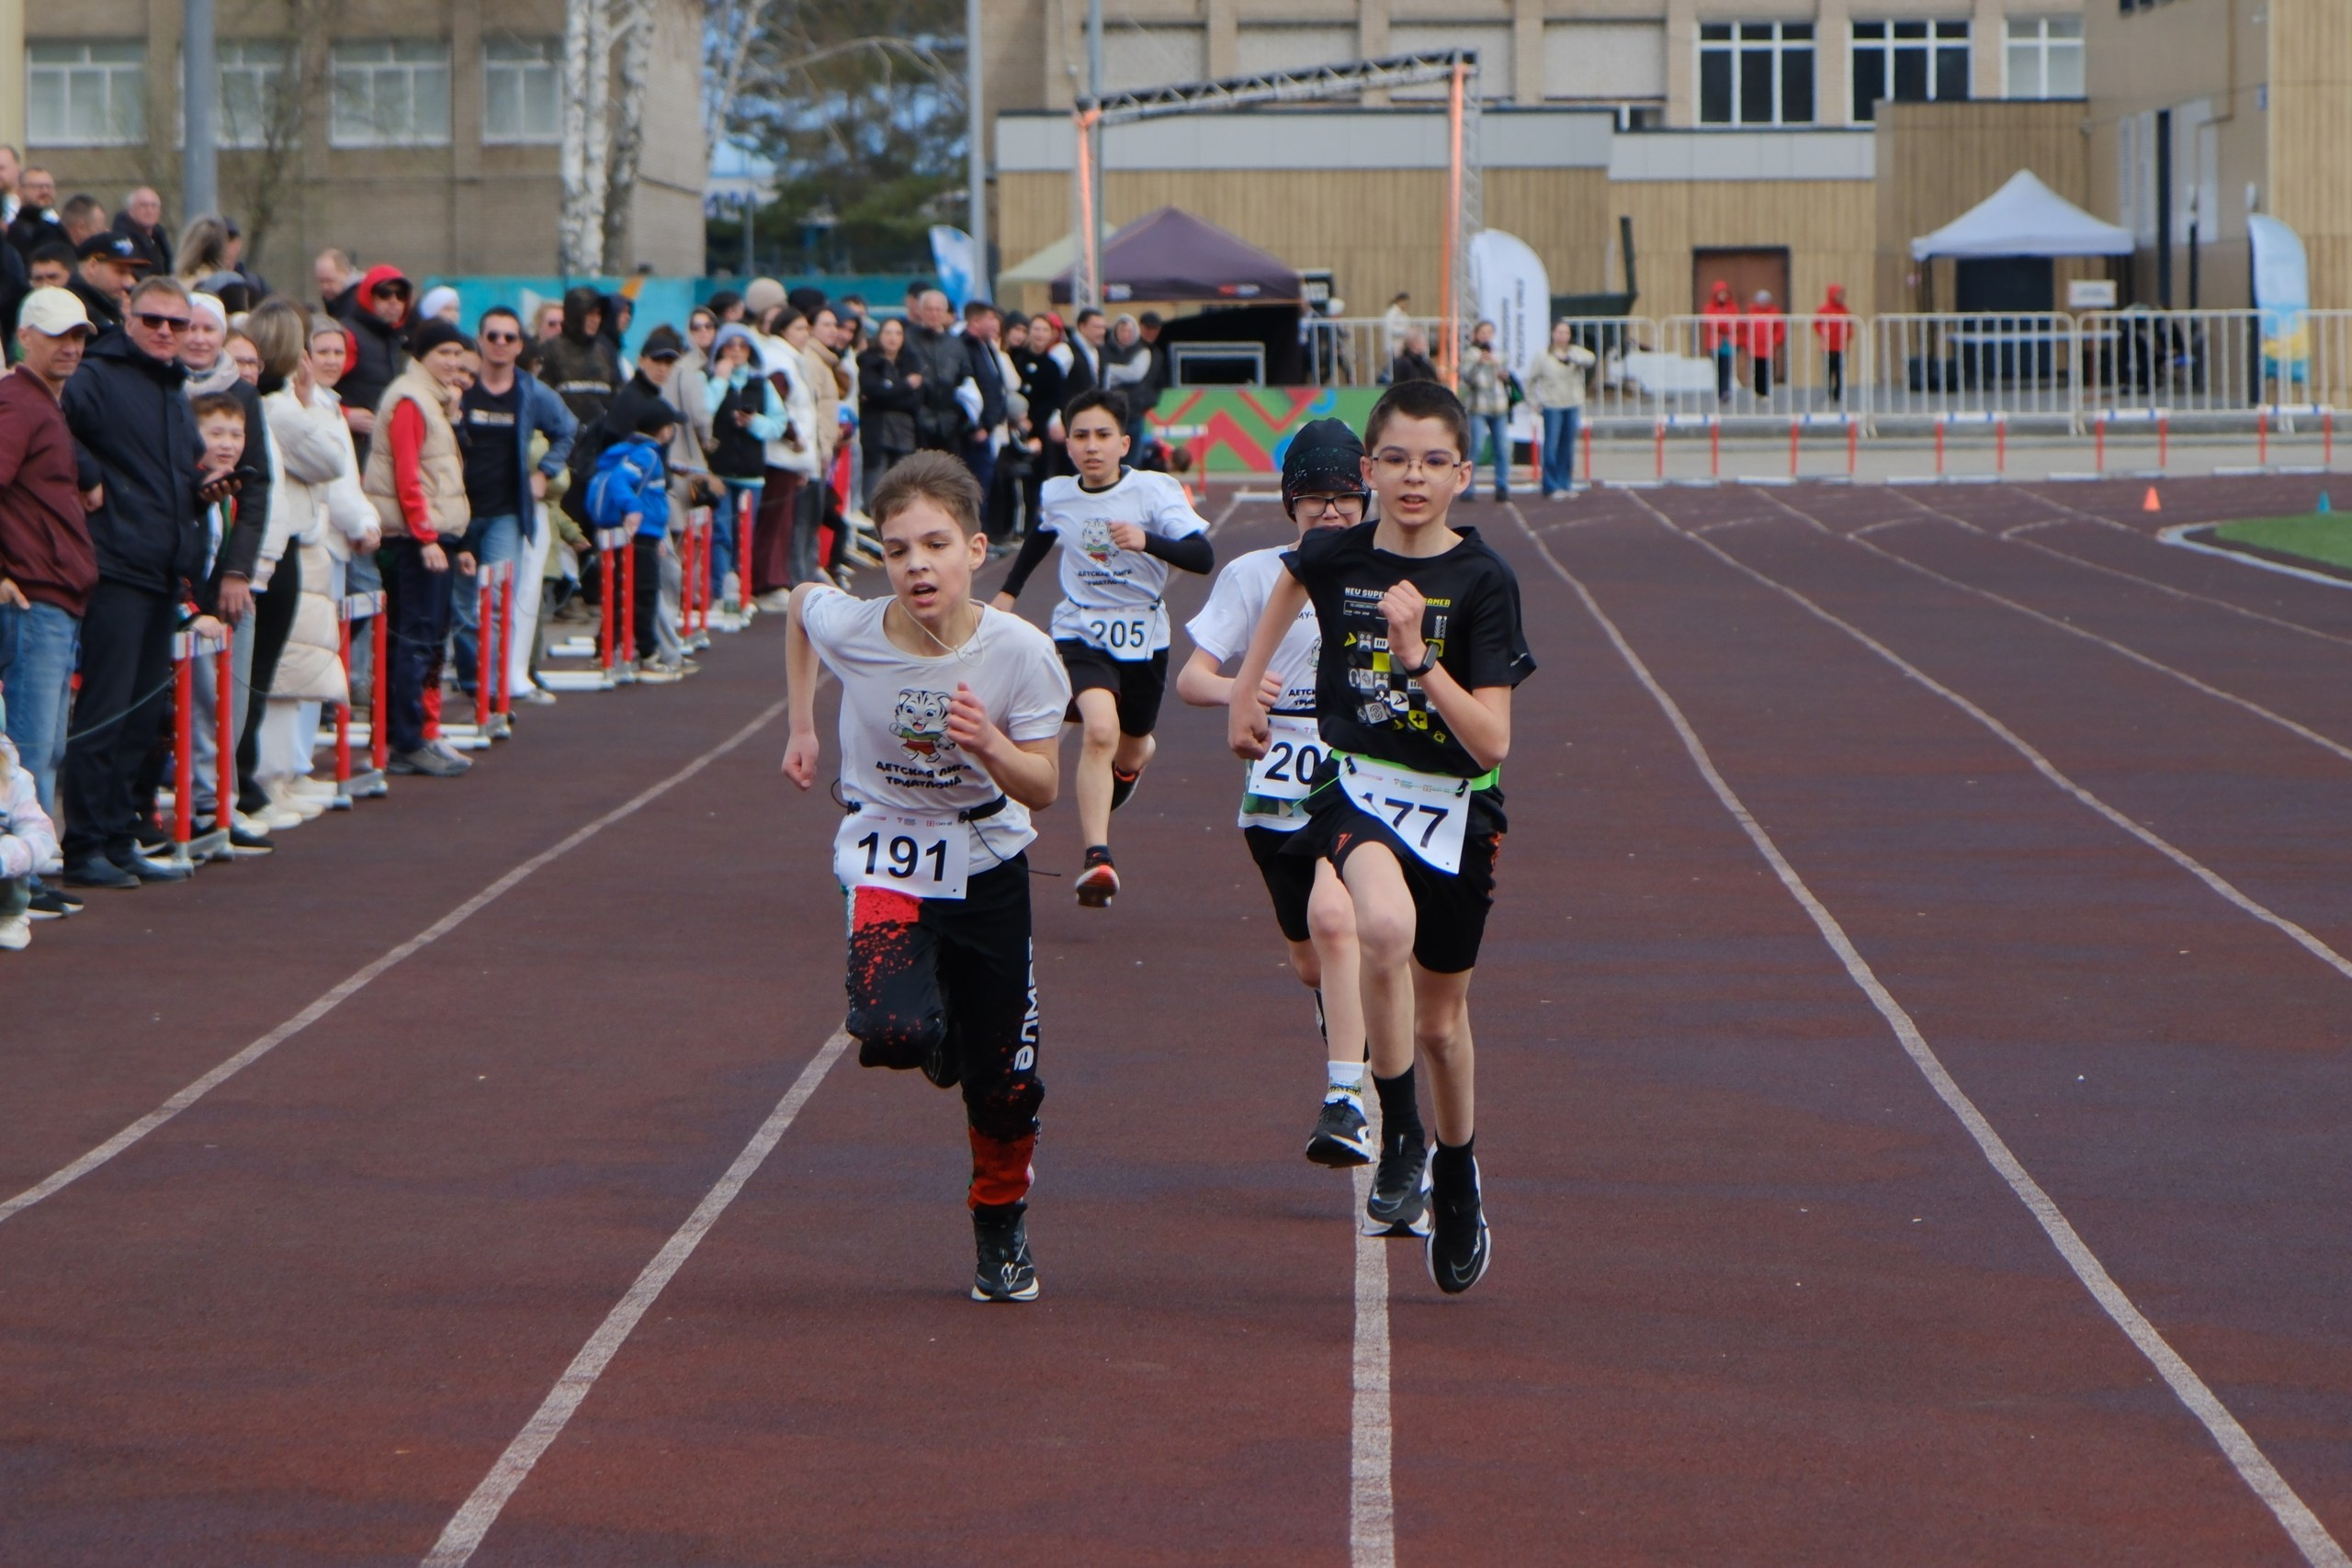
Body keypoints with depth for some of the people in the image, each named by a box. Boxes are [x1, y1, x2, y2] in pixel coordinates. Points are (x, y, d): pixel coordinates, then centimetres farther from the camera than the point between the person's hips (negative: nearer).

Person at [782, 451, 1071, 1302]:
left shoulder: (1019, 652, -20)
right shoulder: (848, 629, -20)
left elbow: (1042, 790, -12)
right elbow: (800, 599, 5)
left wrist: (989, 746, -32)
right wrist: (802, 728, 8)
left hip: (988, 865, 1)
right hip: (886, 863, -1)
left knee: (1005, 1085, 5)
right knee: (893, 1033, -27)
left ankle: (1001, 1227, 35)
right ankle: (932, 1031, 13)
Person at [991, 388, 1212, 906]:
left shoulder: (1155, 491, -14)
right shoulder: (1056, 496, -3)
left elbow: (1203, 557, -24)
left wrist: (1147, 541, -39)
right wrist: (1008, 592, 26)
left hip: (1144, 640, 0)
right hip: (1081, 633, 0)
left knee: (1131, 751, 18)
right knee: (1100, 728, -27)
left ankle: (1126, 765, 58)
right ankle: (1096, 858, -31)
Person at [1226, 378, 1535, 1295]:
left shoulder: (1483, 583, -13)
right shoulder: (1336, 557, -6)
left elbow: (1492, 743, -18)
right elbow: (1292, 584, 22)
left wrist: (1419, 659, -29)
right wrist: (1246, 690, 26)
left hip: (1455, 806, 0)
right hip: (1358, 785, 0)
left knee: (1440, 1020, 13)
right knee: (1386, 927, -34)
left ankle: (1457, 1168, 43)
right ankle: (1399, 1137, -16)